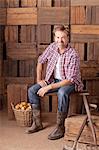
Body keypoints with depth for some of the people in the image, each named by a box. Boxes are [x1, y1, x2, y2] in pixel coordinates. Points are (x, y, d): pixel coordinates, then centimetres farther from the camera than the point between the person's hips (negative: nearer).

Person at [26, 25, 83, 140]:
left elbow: (70, 79, -28)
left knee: (62, 92, -39)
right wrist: (39, 79, 0)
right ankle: (37, 123, 2)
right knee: (32, 90, -8)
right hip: (53, 80, 6)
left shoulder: (73, 55, -25)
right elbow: (41, 61, 9)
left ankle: (60, 128, -25)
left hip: (70, 83, -6)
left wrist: (49, 87, -31)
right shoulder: (52, 46, -7)